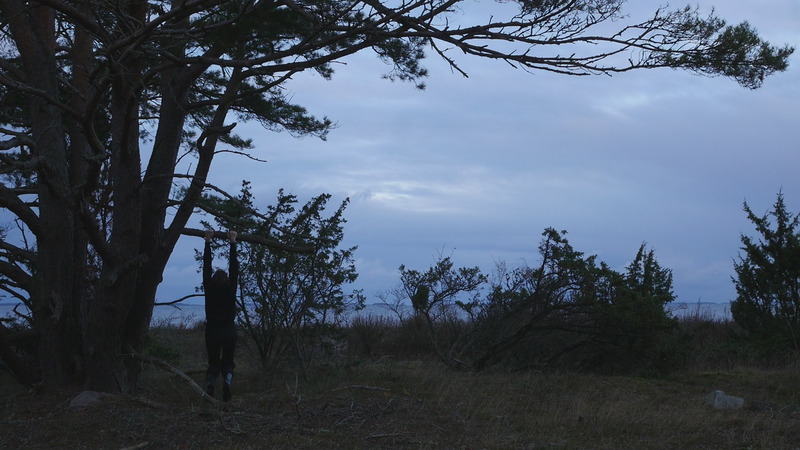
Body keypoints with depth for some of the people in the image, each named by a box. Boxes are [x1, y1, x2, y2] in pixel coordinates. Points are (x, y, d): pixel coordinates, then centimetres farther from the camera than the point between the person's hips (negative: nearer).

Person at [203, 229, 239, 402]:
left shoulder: (209, 290, -5)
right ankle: (227, 383, -19)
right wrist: (233, 243, -2)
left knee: (213, 362, 12)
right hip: (229, 331, -1)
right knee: (228, 362, 11)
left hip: (212, 331, 1)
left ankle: (210, 387, -13)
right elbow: (234, 268, -4)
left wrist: (208, 242, 0)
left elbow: (207, 267, -2)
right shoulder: (230, 291, -6)